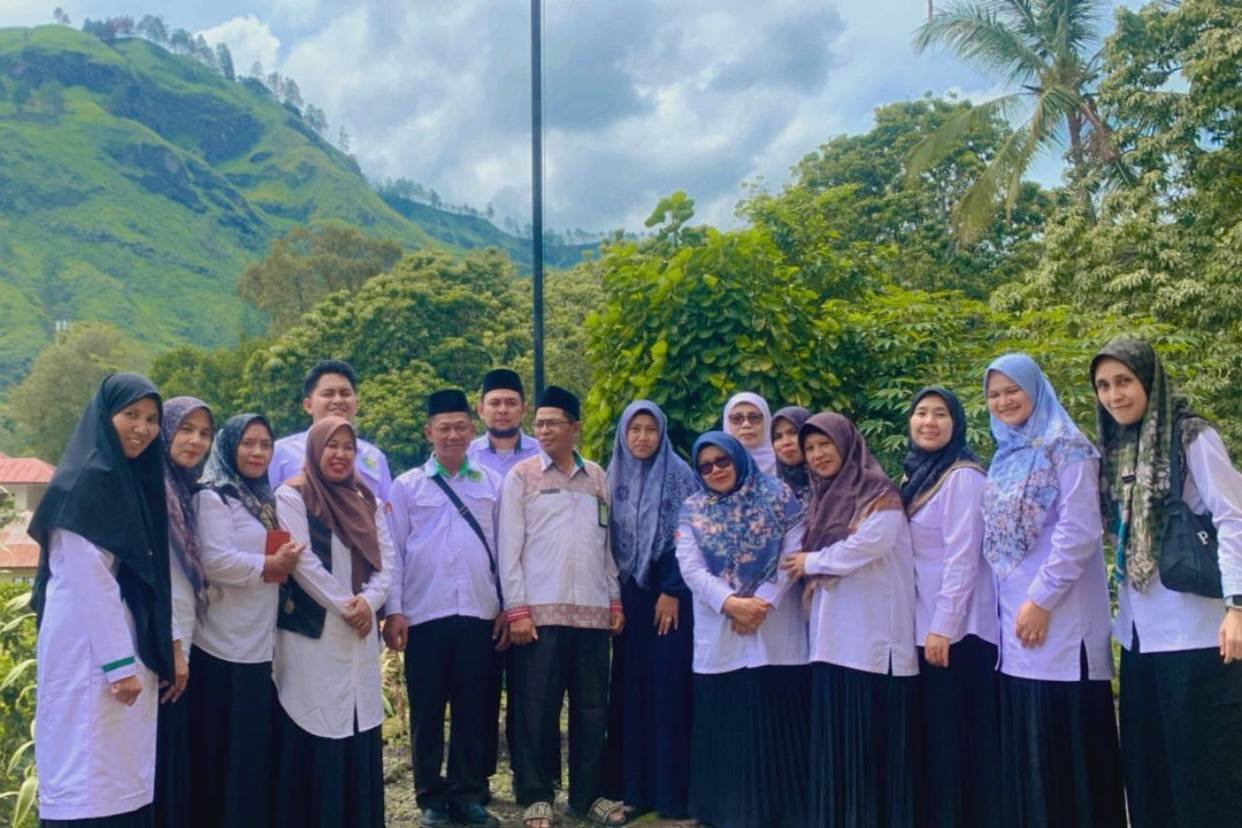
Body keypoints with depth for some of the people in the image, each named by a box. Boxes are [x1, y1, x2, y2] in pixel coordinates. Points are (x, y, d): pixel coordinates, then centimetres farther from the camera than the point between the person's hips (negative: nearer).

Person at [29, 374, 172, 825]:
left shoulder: (135, 478, 13)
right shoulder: (87, 479, -13)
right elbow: (89, 579, -18)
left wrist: (153, 652, 13)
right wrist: (119, 663, -19)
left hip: (127, 645, 9)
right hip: (92, 650, -9)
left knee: (123, 778, 12)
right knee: (91, 779, -3)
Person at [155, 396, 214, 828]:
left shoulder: (183, 490, 16)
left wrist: (181, 643, 12)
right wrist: (173, 644, -17)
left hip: (178, 645, 9)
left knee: (175, 757, 13)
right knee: (156, 760, -3)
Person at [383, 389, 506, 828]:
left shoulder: (492, 483, 8)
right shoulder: (407, 485, 5)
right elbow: (393, 551, 3)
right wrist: (393, 610, -3)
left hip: (479, 612, 1)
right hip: (425, 613, -1)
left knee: (474, 708, 7)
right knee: (427, 710, 7)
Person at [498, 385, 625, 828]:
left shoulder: (597, 476, 11)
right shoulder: (521, 476, 1)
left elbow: (606, 543, 15)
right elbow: (510, 546, -3)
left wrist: (615, 599, 11)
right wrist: (516, 608, -9)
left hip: (592, 609, 3)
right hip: (540, 609, -3)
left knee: (592, 707, 8)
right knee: (537, 707, 2)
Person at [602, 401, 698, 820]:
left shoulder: (679, 475, -4)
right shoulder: (614, 478, 8)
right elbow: (609, 538, 11)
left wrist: (672, 592, -13)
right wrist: (613, 594, 6)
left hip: (669, 591, -4)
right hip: (629, 593, 4)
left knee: (668, 686, -4)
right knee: (630, 687, 6)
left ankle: (671, 790, 5)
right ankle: (634, 786, 14)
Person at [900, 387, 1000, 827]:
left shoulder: (963, 476, -12)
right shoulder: (915, 475, 13)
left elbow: (962, 556, -17)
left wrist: (944, 625, -19)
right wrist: (928, 625, 12)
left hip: (958, 627, -8)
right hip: (922, 624, 8)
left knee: (962, 730, -1)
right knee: (932, 728, 13)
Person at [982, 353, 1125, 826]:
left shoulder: (1065, 447, -7)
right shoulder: (1003, 458, 17)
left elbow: (1079, 531, -15)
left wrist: (1042, 599, -17)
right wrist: (1014, 603, 11)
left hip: (1060, 618, -8)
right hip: (1014, 616, 8)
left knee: (1066, 738, -3)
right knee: (1024, 739, 10)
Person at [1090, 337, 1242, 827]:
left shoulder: (1191, 438, -7)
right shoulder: (1112, 449, 11)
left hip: (1195, 628, -7)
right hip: (1139, 630, 7)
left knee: (1201, 760, 0)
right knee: (1144, 761, 13)